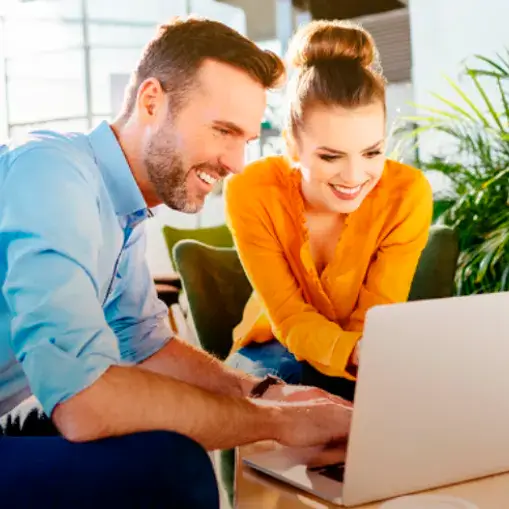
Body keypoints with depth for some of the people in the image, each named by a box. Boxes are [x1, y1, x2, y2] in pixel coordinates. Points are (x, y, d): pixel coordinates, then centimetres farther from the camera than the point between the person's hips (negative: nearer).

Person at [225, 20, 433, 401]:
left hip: (362, 354, 2)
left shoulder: (407, 193, -25)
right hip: (278, 344, -1)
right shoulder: (252, 193, -26)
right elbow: (289, 317, -24)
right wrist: (356, 354, -45)